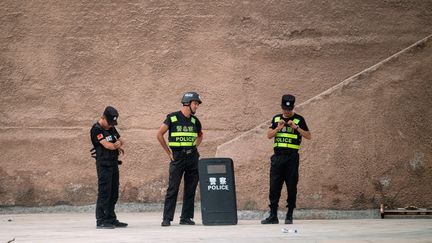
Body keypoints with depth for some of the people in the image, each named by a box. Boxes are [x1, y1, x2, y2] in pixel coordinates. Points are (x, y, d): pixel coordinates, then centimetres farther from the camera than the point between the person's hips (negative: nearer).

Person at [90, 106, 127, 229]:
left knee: (114, 193, 10)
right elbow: (106, 145, -19)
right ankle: (101, 221, -10)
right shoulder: (96, 129, -11)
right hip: (104, 164, -8)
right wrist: (116, 145, -3)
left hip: (114, 163, 8)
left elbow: (121, 140, 20)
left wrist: (119, 144, -3)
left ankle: (111, 219, 16)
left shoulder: (112, 128, 15)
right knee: (104, 192, -11)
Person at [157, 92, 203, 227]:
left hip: (192, 157, 5)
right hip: (178, 157, -5)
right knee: (173, 188, -6)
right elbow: (159, 135, -1)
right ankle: (167, 218, -3)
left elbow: (200, 135, 29)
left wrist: (195, 146, 13)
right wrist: (168, 152, -2)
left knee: (190, 189, 5)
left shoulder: (194, 120, 10)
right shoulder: (172, 117, -4)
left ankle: (186, 217, 11)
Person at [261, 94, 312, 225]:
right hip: (278, 156, 3)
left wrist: (296, 127, -12)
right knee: (274, 186, 0)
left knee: (292, 187, -1)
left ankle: (289, 216, 6)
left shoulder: (299, 119, 2)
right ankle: (273, 216, 3)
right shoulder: (276, 119, 13)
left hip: (292, 156, -3)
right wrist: (278, 128, -5)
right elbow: (269, 135, 11)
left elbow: (308, 136, 0)